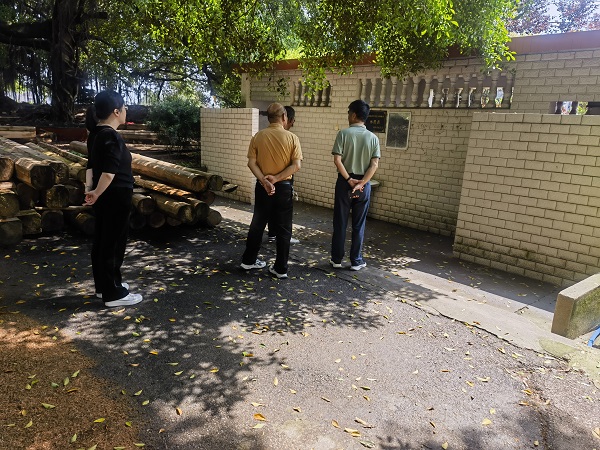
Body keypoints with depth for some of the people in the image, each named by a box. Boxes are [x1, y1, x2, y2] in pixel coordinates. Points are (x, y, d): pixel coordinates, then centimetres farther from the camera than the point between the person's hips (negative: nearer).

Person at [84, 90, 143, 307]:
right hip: (115, 198, -10)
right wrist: (97, 193, -15)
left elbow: (92, 165, 11)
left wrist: (89, 188, 3)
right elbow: (109, 172, -27)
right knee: (113, 244, -2)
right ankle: (114, 294, 9)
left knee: (102, 241, 16)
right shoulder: (111, 137, -20)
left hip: (104, 197, 10)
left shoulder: (96, 134, 11)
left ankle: (104, 286, 29)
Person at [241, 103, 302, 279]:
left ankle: (249, 260, 27)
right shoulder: (291, 137, -7)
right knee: (283, 229, 6)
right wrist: (276, 178, -15)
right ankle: (281, 268, 11)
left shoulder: (258, 136, -1)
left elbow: (251, 163, -7)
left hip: (262, 186, 3)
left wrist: (264, 180, -13)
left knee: (257, 224, 17)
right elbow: (296, 165, -13)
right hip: (284, 187, -2)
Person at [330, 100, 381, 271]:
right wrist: (361, 183, -10)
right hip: (363, 184, 2)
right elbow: (374, 165, -7)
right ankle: (356, 261, 14)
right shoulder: (373, 138, 2)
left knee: (340, 223, 8)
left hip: (344, 182, -2)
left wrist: (349, 180, -9)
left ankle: (337, 258, 16)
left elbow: (337, 160, -15)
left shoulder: (343, 133, -6)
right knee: (359, 225, 8)